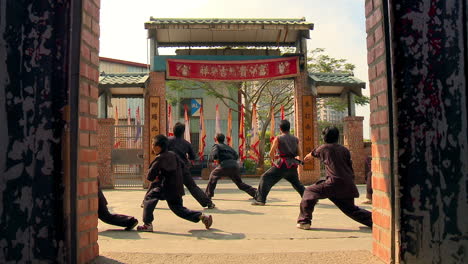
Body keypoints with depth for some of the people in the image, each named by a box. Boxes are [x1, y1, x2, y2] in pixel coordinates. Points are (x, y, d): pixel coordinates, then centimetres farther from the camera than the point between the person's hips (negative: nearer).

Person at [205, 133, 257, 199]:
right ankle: (256, 193, 13)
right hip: (235, 165, 6)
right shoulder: (228, 147, 30)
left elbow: (214, 156, -4)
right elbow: (236, 156, 24)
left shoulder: (216, 146, 13)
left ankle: (208, 194, 13)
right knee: (240, 183, 20)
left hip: (225, 166, -6)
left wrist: (211, 155, 17)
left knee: (213, 175, 17)